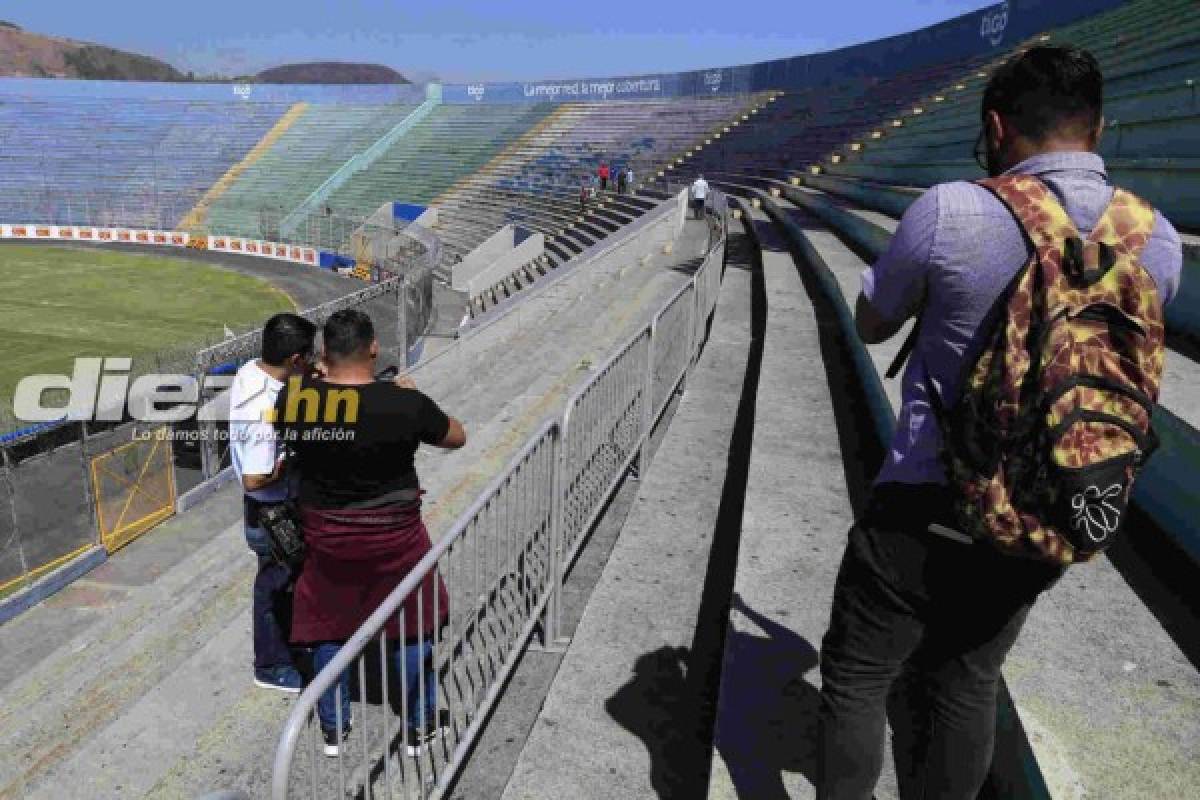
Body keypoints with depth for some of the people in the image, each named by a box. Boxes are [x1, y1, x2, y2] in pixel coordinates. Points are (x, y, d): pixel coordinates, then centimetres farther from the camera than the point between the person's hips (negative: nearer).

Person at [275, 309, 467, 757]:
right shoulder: (404, 403, -21)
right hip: (392, 539, -2)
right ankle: (421, 727, 33)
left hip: (326, 539, 3)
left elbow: (282, 432, 11)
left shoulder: (294, 397, -13)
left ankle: (333, 729, 37)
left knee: (329, 629, 21)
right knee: (412, 630, 17)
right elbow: (457, 437, -4)